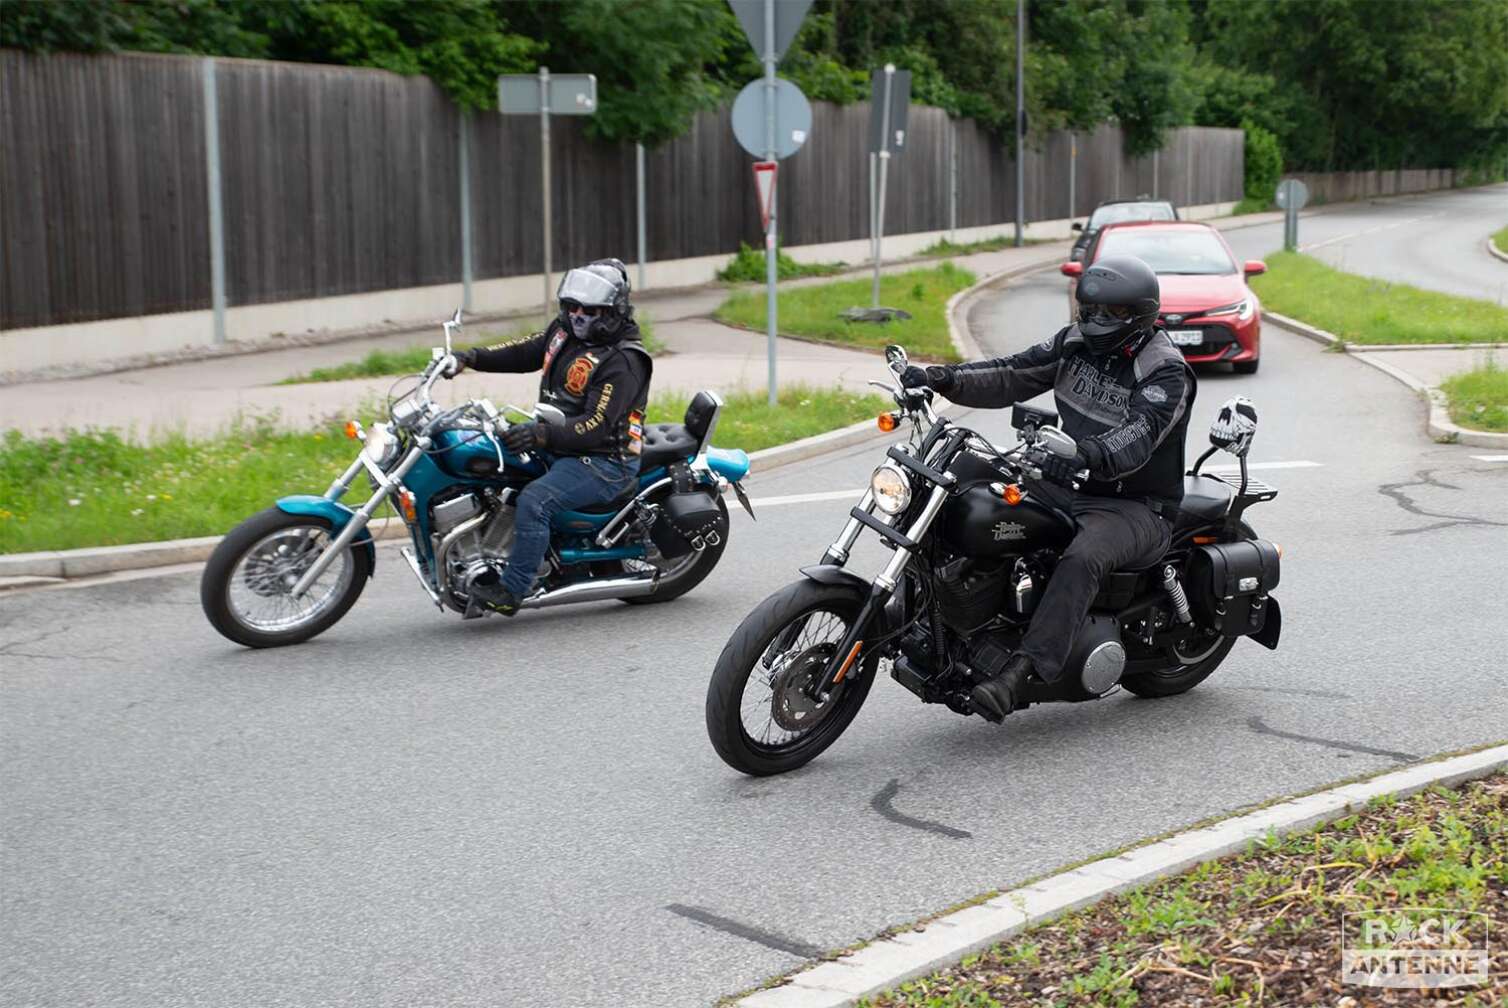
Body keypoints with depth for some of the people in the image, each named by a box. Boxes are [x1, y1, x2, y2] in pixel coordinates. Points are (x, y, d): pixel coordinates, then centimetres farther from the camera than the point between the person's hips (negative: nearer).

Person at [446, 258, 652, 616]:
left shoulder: (623, 361, -21)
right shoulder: (566, 329, 6)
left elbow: (597, 426, -28)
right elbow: (524, 352, 20)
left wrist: (543, 434, -39)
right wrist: (472, 357, 5)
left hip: (604, 460, -10)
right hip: (557, 447, 10)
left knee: (535, 500, -31)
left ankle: (511, 591, -23)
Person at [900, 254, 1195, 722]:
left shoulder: (1167, 372, -15)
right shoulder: (1076, 342, 7)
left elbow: (1138, 436, -31)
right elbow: (1012, 375, 2)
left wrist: (1087, 454, -51)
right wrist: (944, 378, -14)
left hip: (1136, 507, -8)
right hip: (1073, 487, 8)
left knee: (1081, 560, -37)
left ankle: (1017, 674, -46)